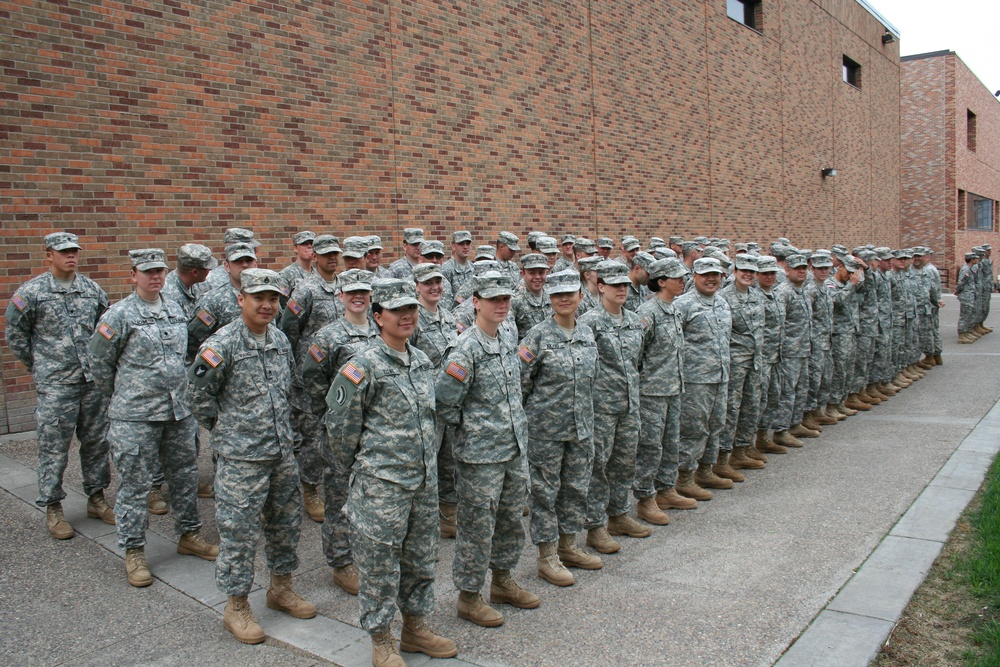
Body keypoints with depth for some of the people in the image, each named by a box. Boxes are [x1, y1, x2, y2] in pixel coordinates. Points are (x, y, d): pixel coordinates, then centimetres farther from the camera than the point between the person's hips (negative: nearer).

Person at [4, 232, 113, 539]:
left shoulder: (92, 289, 6)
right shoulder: (31, 292, -5)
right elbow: (15, 335, 4)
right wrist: (39, 367, 5)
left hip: (94, 381, 4)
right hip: (55, 386, -4)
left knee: (96, 442, 12)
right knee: (54, 448, 2)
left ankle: (96, 499, 26)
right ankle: (52, 508, 16)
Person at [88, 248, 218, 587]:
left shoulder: (176, 310, 9)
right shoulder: (119, 315, -9)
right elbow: (99, 360, -2)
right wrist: (120, 395, 6)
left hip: (178, 411, 6)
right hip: (135, 417, -6)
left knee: (185, 476, 15)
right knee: (135, 484, 3)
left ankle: (189, 534, 31)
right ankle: (133, 552, 15)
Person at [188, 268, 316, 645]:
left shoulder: (280, 340, 6)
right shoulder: (223, 344, -15)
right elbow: (199, 392, -9)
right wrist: (223, 429, -3)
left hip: (282, 451, 7)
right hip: (242, 457, -7)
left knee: (286, 521, 17)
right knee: (240, 530, 2)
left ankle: (281, 588, 36)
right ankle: (236, 607, 19)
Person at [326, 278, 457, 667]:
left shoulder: (423, 362, 7)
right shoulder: (365, 367, -14)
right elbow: (342, 423, -8)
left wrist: (426, 462, 15)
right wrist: (361, 466, 1)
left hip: (425, 481, 7)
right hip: (381, 485, -6)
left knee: (421, 558, 17)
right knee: (380, 563, 5)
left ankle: (415, 628, 35)